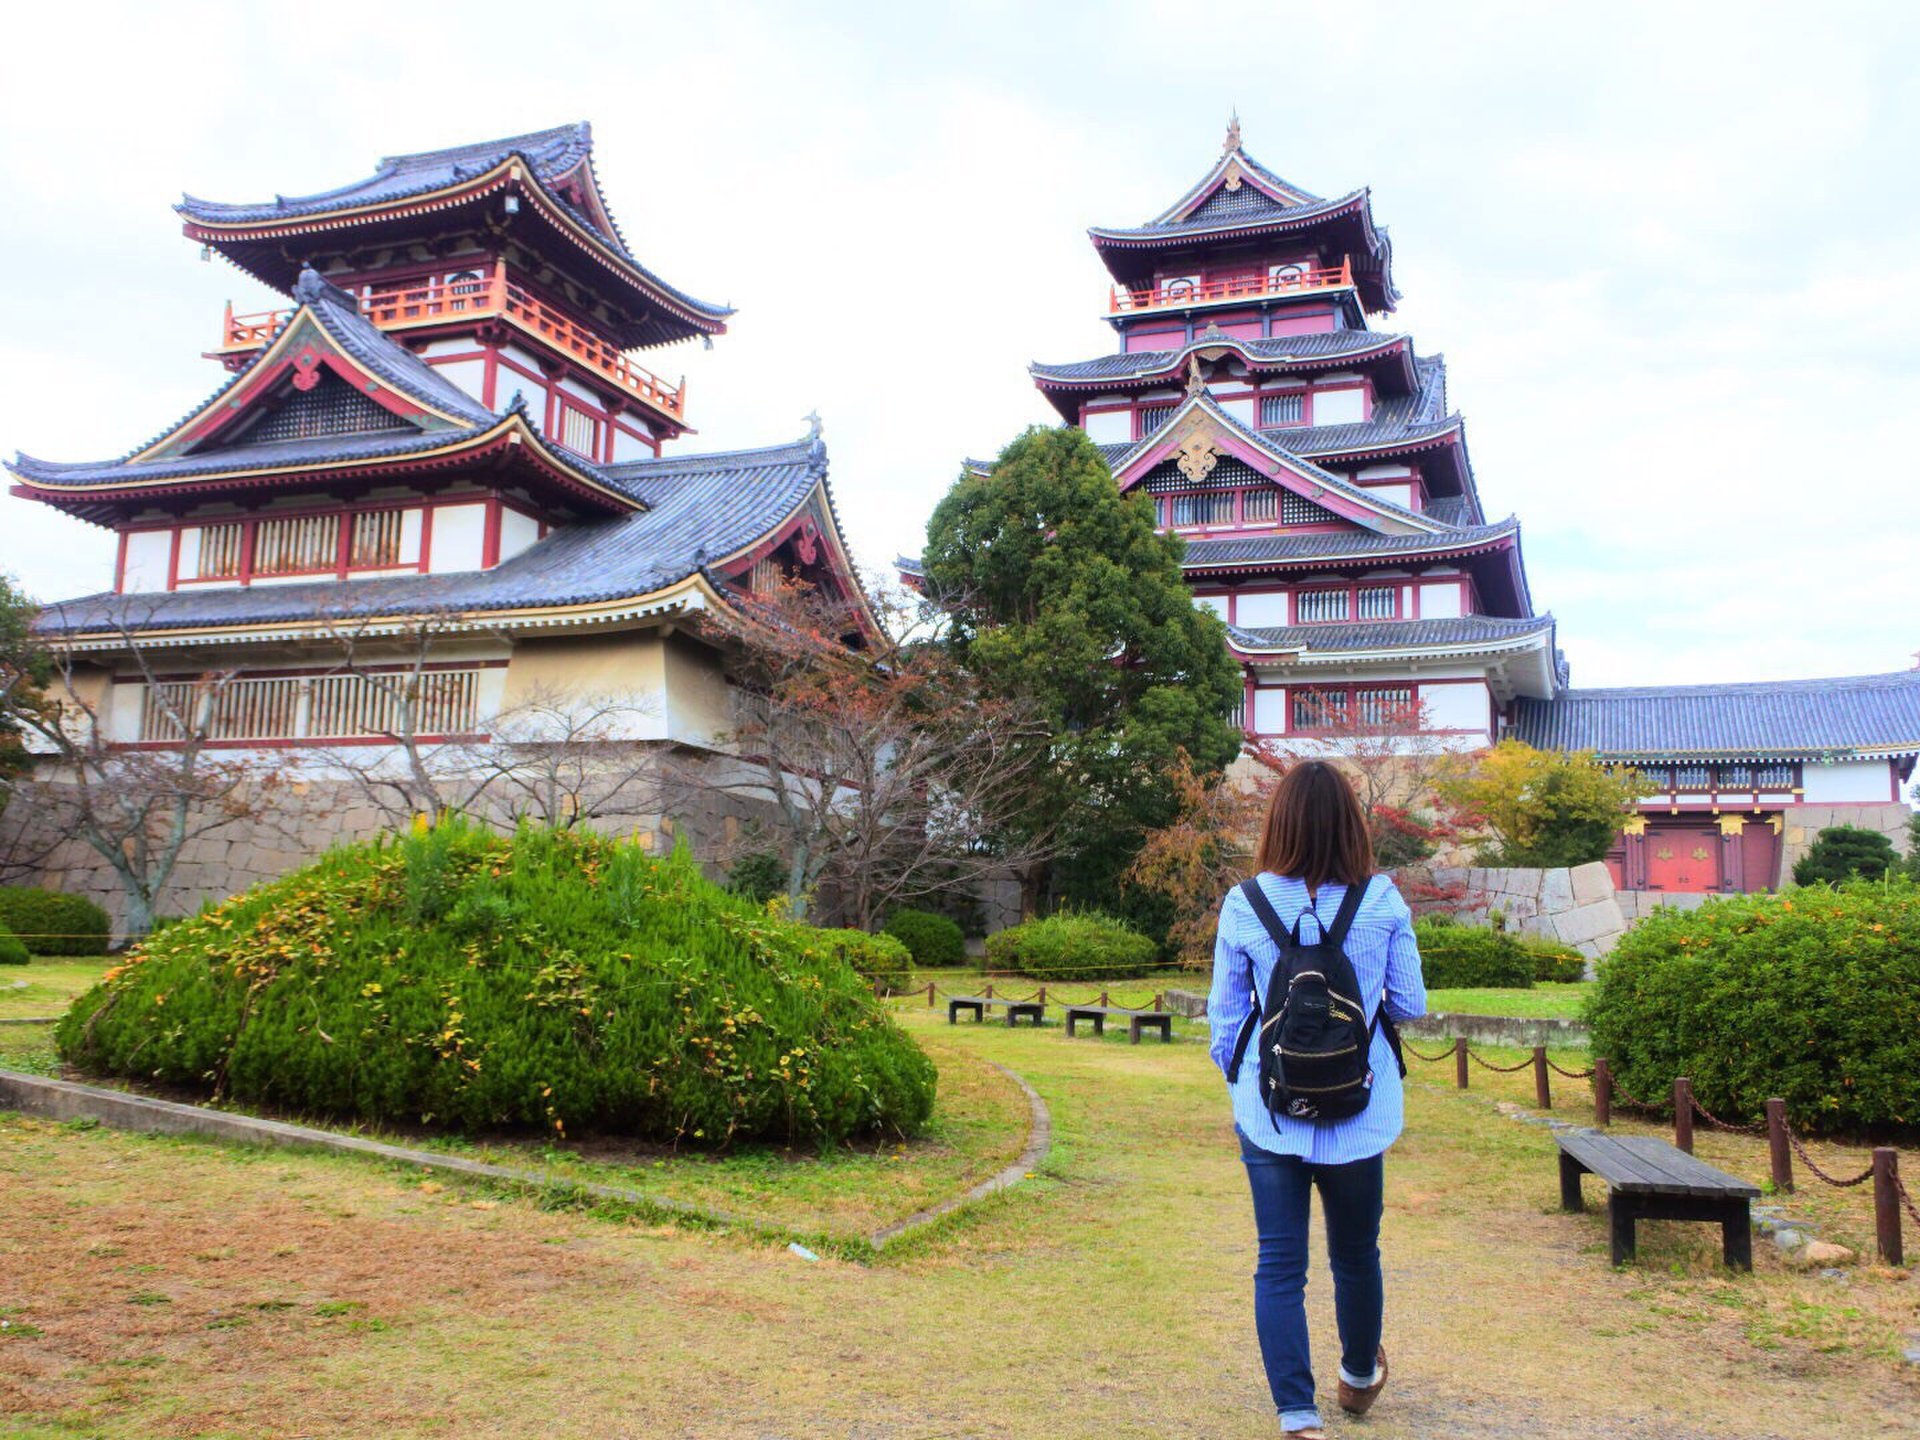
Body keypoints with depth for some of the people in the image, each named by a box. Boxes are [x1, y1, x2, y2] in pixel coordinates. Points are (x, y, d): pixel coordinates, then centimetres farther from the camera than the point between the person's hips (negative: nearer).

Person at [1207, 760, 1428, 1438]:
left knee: (1279, 1265, 7)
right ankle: (1360, 1376, 44)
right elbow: (1410, 1006, 0)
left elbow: (1225, 1014, 1)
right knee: (1356, 1255, 21)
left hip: (1270, 1115, -1)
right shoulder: (1383, 902, -8)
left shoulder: (1243, 905, -7)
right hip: (1358, 1114, 1)